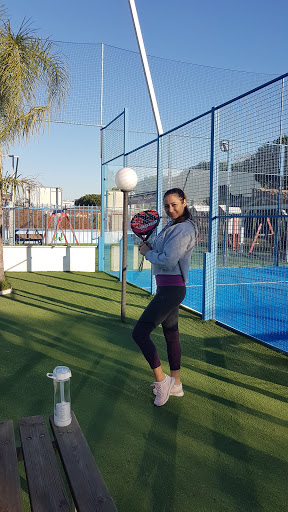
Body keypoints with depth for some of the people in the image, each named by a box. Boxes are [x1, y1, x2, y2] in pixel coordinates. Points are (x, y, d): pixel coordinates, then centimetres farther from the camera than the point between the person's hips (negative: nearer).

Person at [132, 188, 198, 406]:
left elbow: (167, 261, -23)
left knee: (139, 333, -9)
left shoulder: (183, 229, -16)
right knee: (171, 335, 17)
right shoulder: (173, 226, 15)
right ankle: (175, 384, 30)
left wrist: (148, 252, -7)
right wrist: (149, 247, 3)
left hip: (171, 289, -11)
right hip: (167, 288, 11)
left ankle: (161, 380, 3)